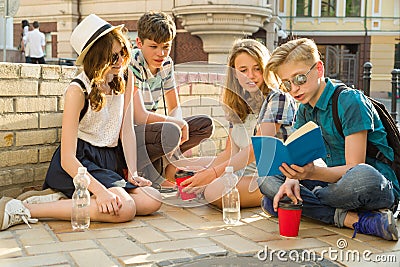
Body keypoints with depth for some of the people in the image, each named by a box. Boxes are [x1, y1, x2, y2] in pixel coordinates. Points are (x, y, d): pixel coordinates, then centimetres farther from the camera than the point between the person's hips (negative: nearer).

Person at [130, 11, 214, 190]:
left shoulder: (166, 63, 2)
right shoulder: (133, 63, -20)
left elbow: (174, 107, 9)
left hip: (148, 127, 8)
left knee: (205, 124, -3)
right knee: (170, 132, -35)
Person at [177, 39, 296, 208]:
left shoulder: (278, 99, -11)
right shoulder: (237, 106, 12)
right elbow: (230, 153, 10)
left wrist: (213, 173, -27)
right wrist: (203, 174, -8)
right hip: (247, 172, 7)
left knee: (215, 191, -33)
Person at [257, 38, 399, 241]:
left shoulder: (350, 101, -15)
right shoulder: (305, 110, 9)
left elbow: (354, 168, -20)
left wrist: (313, 172, -37)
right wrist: (291, 179, -20)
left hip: (380, 187, -8)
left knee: (361, 177, -43)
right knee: (266, 180, -8)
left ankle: (306, 198, -13)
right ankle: (349, 218, -22)